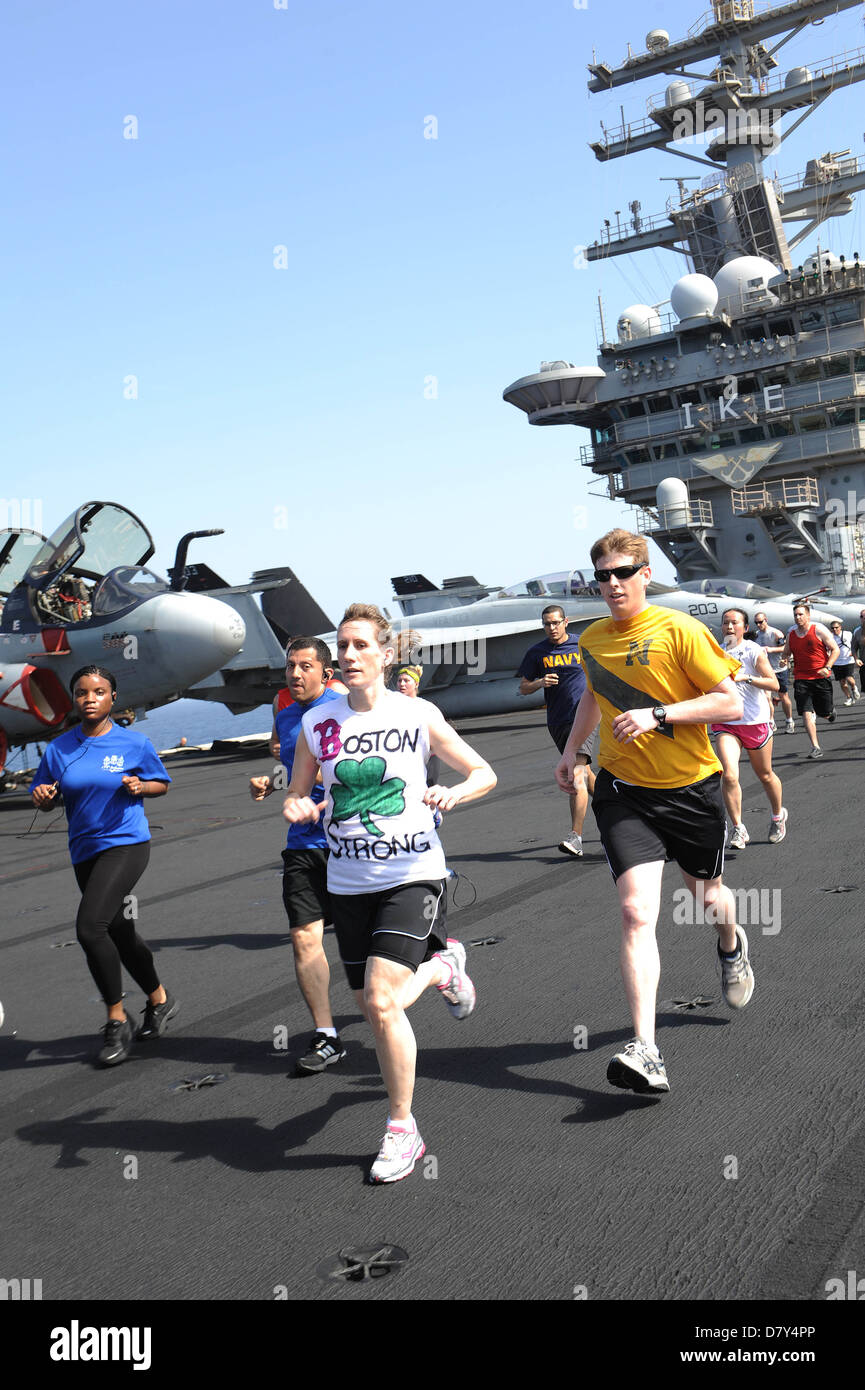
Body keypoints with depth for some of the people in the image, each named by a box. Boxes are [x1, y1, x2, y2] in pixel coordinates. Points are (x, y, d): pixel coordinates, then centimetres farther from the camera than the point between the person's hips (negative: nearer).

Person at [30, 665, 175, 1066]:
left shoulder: (134, 743, -5)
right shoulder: (59, 749, 4)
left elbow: (162, 784, 7)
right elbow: (47, 802, 9)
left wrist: (139, 787, -14)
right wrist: (43, 796, -13)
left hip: (126, 843, -5)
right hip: (85, 851, 5)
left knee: (90, 927, -19)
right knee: (119, 934, 16)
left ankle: (117, 1019, -3)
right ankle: (160, 999, 39)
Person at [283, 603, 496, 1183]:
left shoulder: (419, 715, -6)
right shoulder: (318, 723, 2)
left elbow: (484, 773, 3)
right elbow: (297, 795, 12)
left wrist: (452, 794, -18)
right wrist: (299, 807, -11)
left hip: (413, 873, -4)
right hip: (349, 881, 4)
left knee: (381, 1000, -17)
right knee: (374, 1008, 11)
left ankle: (403, 1130, 3)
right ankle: (441, 967, 44)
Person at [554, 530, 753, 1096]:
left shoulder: (679, 629, -12)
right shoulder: (592, 640, 4)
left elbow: (731, 703, -14)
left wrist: (657, 714, -24)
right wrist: (572, 750, 16)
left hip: (691, 787, -2)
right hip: (624, 791, 2)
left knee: (707, 897, 19)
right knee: (637, 912, -15)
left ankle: (732, 946, 58)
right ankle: (646, 1053, -17)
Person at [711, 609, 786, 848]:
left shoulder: (753, 651, -7)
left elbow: (774, 684, -16)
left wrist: (745, 677, -27)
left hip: (755, 721, -2)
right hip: (725, 723, 2)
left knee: (765, 775, 14)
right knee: (729, 775, -17)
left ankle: (778, 816, 41)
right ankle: (738, 829, -6)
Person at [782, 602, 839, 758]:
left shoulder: (819, 630, -5)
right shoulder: (791, 634, 8)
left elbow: (835, 650, -4)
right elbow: (786, 653, 22)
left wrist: (827, 667, -18)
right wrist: (784, 661, -3)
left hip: (821, 677, -2)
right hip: (801, 678, 2)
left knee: (825, 713, 4)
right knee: (806, 713, -11)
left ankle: (831, 711, 44)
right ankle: (816, 748, -8)